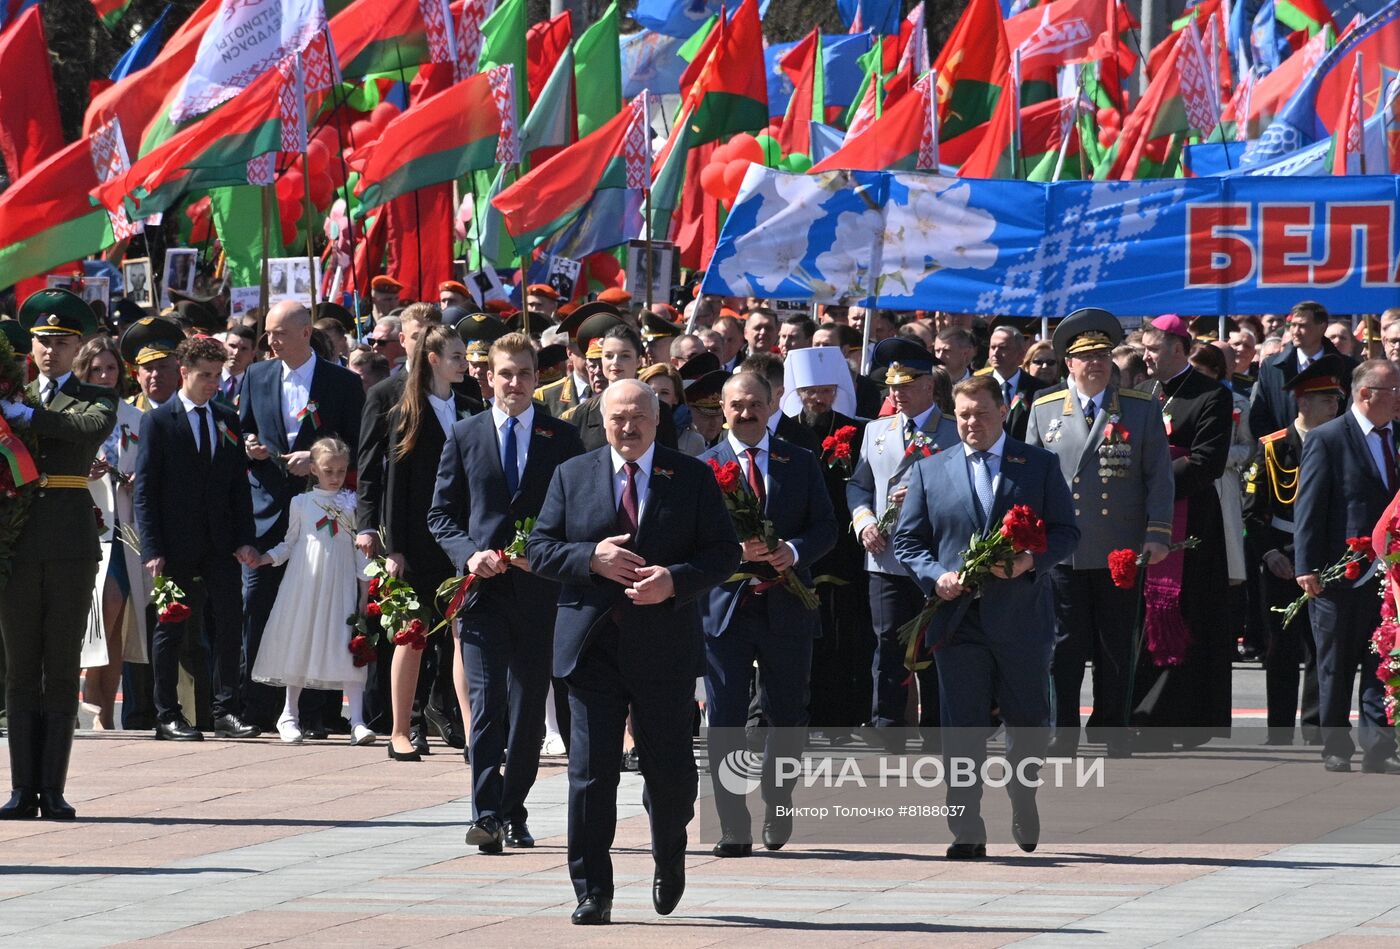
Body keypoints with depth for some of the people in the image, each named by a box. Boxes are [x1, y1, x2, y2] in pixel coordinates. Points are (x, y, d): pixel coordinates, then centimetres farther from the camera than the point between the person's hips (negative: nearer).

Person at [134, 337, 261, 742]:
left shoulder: (228, 420, 12)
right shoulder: (158, 421, -2)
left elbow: (239, 484, 13)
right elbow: (145, 490, -5)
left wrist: (244, 539, 3)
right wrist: (152, 549, -12)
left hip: (220, 545, 4)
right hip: (176, 546, -4)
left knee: (229, 624, -1)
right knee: (171, 629, 3)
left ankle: (226, 711, 5)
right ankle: (167, 716, 8)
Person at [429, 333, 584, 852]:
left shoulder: (562, 438, 8)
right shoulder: (464, 435, 9)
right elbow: (441, 513, 10)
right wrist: (468, 555, -8)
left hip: (540, 589, 1)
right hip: (483, 588, -1)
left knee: (529, 706, 6)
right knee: (487, 701, -11)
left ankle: (513, 813, 16)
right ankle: (486, 815, -16)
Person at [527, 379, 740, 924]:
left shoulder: (692, 478, 5)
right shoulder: (572, 476, 8)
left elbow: (724, 551, 1)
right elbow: (539, 550, 5)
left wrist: (675, 580, -16)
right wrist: (591, 558, -13)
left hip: (666, 648, 0)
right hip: (592, 647, 0)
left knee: (670, 770, 6)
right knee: (590, 772, -4)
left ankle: (669, 861, 35)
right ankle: (592, 893, 1)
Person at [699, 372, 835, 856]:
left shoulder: (801, 463, 9)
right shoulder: (703, 467, 4)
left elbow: (825, 527, 5)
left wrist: (793, 551, -15)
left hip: (785, 605, 2)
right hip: (725, 604, -1)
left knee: (788, 716, 9)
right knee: (725, 720, -5)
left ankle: (777, 804, 34)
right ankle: (734, 829, -2)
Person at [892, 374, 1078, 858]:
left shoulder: (1040, 466, 7)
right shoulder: (930, 470, 10)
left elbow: (1066, 532, 4)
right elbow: (907, 540, 10)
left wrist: (1031, 560, -15)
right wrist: (936, 576, -9)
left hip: (1022, 619, 0)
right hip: (958, 617, 0)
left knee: (1030, 726, 9)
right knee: (962, 730, -3)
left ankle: (1025, 809, 33)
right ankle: (966, 830, -1)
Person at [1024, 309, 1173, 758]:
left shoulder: (1142, 410, 5)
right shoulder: (1044, 411, 9)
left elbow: (1159, 476, 3)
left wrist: (1157, 533, -7)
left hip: (1121, 551, 0)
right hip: (1061, 550, 0)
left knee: (1117, 649, 6)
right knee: (1064, 648, 0)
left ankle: (1112, 731, 17)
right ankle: (1062, 738, 5)